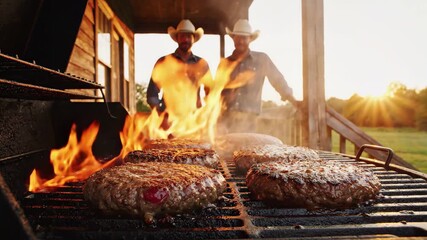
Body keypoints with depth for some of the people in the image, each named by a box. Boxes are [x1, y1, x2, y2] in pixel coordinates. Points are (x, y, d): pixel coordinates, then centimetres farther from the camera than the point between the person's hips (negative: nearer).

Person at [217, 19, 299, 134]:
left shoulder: (262, 59, 7)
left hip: (247, 118, -1)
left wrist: (293, 101, 16)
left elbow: (278, 80, 13)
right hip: (225, 117, 1)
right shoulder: (225, 63, 13)